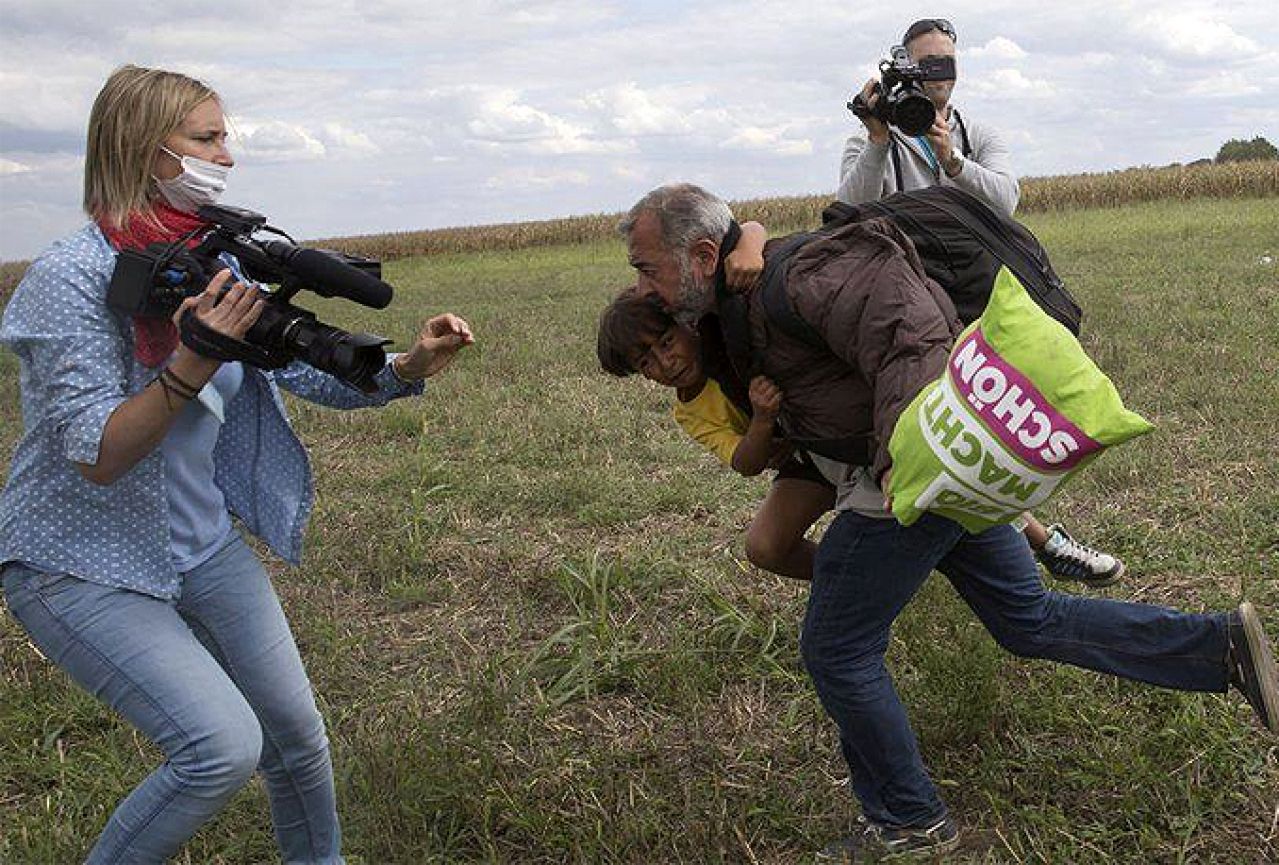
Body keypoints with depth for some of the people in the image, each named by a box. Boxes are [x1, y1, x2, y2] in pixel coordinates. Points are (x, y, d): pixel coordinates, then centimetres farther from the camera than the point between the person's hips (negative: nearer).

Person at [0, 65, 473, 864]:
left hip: (203, 543, 6)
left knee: (298, 735, 7)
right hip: (81, 566, -6)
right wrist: (193, 363, -38)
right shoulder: (72, 277, -21)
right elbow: (98, 457, -25)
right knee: (225, 745, -19)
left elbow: (315, 374, 3)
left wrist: (408, 368, -14)